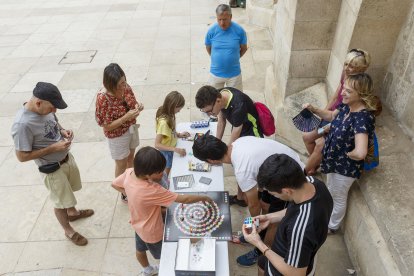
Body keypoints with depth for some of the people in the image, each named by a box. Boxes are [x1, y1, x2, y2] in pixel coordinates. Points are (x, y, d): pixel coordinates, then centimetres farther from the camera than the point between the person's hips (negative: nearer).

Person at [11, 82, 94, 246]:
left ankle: (72, 212, 57)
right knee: (60, 202, 14)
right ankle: (68, 231, 38)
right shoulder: (22, 124, -32)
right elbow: (22, 156, -24)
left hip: (66, 157, 7)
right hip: (52, 169, -7)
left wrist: (63, 131, -11)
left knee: (68, 191, 30)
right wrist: (53, 148, -26)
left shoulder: (45, 108, -10)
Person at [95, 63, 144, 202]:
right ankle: (124, 192, 38)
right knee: (121, 164, 15)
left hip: (131, 128, 6)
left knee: (131, 158, 26)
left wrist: (137, 106, -21)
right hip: (117, 136, -6)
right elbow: (107, 126, -24)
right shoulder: (103, 98, -30)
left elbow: (132, 103, 2)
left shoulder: (125, 87, -13)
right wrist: (126, 117, -33)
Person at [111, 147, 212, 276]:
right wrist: (203, 197, -21)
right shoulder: (152, 190, -42)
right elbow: (183, 199, -35)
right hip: (152, 231, -7)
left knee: (140, 249, 32)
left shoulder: (129, 173, -23)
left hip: (138, 224, 7)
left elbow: (115, 184, -1)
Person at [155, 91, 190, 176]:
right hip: (166, 152, -7)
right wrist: (176, 149, -40)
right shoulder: (164, 122, -34)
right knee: (165, 174, 14)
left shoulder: (168, 115, -10)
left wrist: (178, 134, -5)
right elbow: (157, 145, -36)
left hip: (170, 149, 7)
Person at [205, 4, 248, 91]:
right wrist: (217, 59, 10)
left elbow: (244, 48, 2)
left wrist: (233, 58, 8)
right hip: (216, 73, 1)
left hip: (234, 73, -1)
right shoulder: (211, 31, -11)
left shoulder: (239, 30, -14)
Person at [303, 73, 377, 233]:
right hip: (334, 160, 8)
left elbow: (360, 153, -46)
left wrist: (348, 154, -24)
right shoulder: (347, 106, -11)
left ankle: (332, 226, 47)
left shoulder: (363, 117, -36)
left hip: (346, 167, -8)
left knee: (338, 198, 20)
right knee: (330, 191, 32)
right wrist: (313, 109, -7)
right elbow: (332, 116, 10)